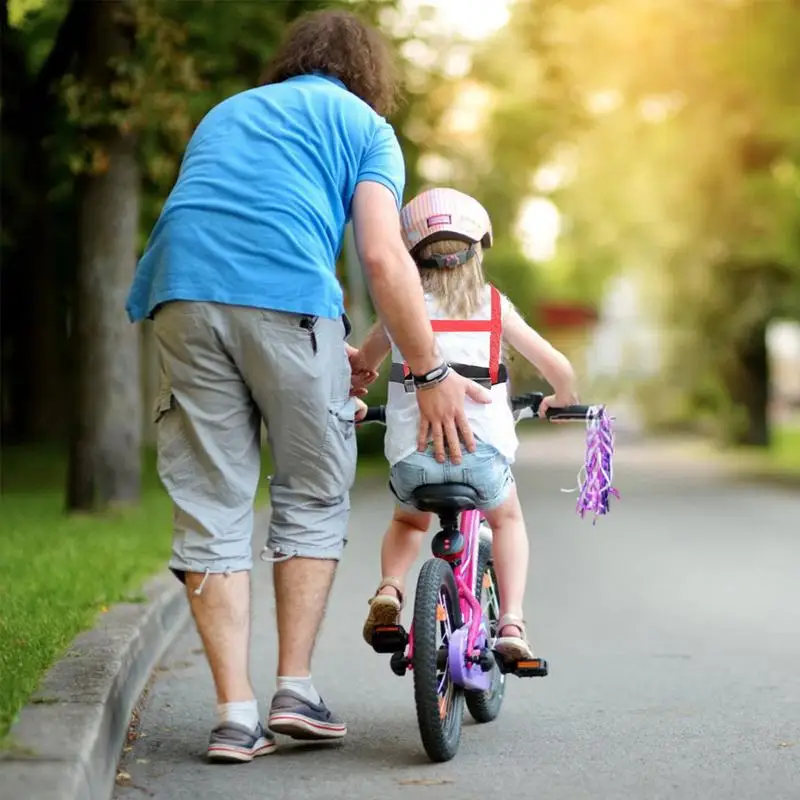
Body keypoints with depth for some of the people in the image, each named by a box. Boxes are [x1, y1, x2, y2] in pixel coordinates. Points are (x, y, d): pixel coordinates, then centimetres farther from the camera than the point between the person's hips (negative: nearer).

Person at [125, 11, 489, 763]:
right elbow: (383, 257, 1)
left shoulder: (225, 112, 34)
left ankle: (236, 713, 4)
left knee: (210, 506, 6)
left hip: (181, 294, 4)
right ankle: (295, 686, 11)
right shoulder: (362, 123, 17)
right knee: (313, 495, 13)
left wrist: (327, 351, 35)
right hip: (288, 300, -4)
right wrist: (431, 373, 6)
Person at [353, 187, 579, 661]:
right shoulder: (494, 305, 5)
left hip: (412, 454, 1)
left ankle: (389, 589, 6)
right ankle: (511, 621, 12)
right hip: (482, 452, -1)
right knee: (507, 519, 29)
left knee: (409, 522, 33)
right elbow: (557, 366, 5)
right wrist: (562, 400, 26)